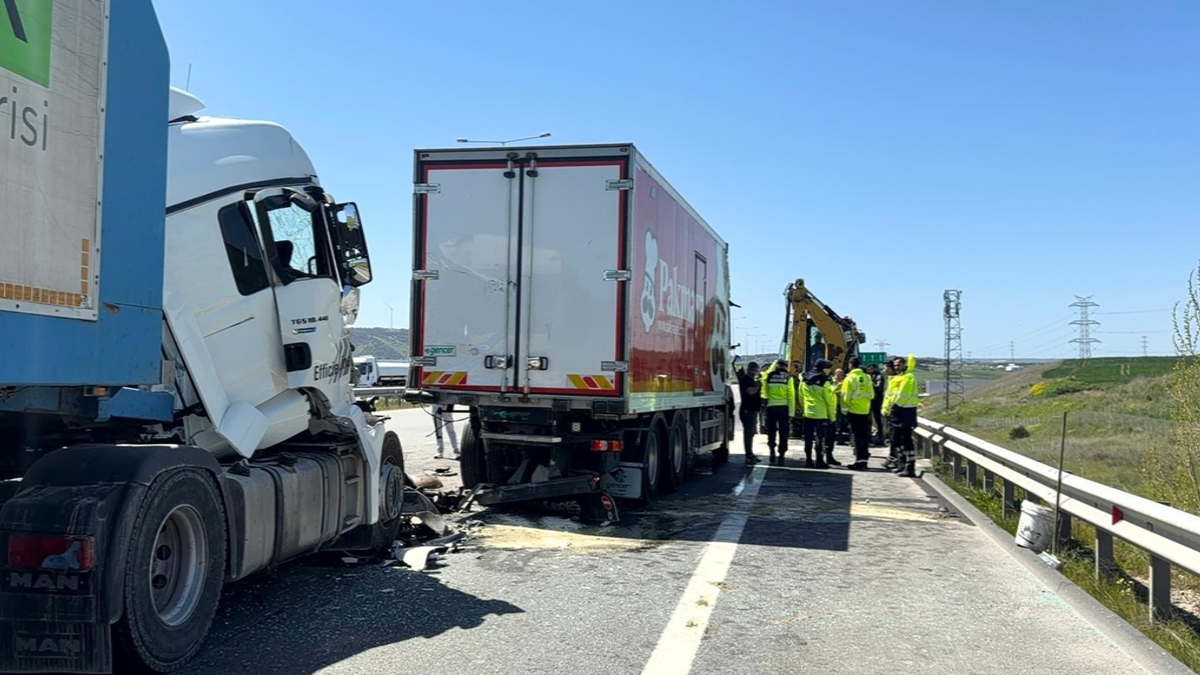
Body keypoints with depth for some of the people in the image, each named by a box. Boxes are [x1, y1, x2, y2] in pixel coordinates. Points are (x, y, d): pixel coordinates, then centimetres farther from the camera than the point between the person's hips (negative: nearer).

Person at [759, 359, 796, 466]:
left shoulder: (768, 376, 1)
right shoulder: (788, 377, -3)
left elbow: (765, 392, 12)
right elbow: (791, 397, -5)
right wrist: (791, 413, -4)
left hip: (771, 407, 1)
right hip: (784, 408, -1)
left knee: (771, 432, 13)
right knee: (783, 434, 5)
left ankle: (772, 452, -2)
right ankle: (781, 458, 3)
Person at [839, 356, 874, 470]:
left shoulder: (849, 378, -12)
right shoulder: (866, 377, 1)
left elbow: (846, 397, -11)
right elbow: (871, 394, 5)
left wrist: (845, 408, 5)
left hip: (854, 411, -4)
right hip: (865, 411, 4)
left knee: (857, 437, -1)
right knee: (864, 436, 11)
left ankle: (860, 461, -1)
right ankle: (864, 459, 16)